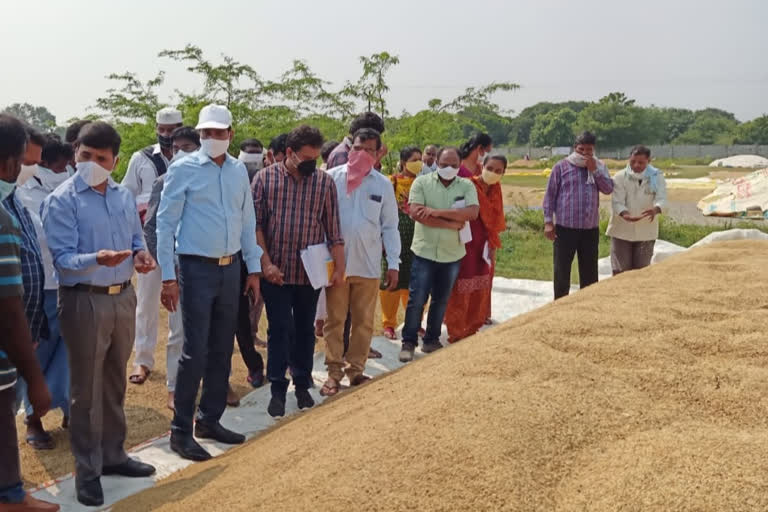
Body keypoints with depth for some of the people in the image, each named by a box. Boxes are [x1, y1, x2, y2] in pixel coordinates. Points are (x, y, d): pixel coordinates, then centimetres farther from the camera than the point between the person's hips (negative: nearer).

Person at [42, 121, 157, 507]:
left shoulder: (124, 196, 7)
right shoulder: (61, 201, -12)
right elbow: (62, 258, -17)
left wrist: (140, 255, -6)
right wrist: (97, 259, -36)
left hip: (123, 297, 6)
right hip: (84, 302, -6)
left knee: (115, 383, 17)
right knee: (86, 389, 4)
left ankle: (113, 455, 32)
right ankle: (87, 470, 17)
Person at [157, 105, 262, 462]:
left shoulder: (239, 170, 8)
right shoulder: (183, 169, -7)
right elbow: (165, 223, -7)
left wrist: (253, 269, 11)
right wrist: (168, 276, -12)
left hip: (231, 269, 6)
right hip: (197, 269, -5)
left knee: (222, 350, 11)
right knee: (195, 352, -6)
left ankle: (210, 419, 24)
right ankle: (180, 430, 6)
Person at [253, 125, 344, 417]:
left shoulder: (325, 182, 2)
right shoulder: (265, 178, -2)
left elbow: (333, 229, 4)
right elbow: (256, 224, -3)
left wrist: (339, 267, 2)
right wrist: (266, 264, -10)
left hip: (310, 272, 2)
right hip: (276, 272, -2)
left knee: (305, 330, 11)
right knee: (280, 330, 2)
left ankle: (303, 386, 25)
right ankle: (278, 390, 12)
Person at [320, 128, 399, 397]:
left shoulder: (383, 184, 4)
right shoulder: (331, 178, -3)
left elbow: (390, 227, 7)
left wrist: (393, 263, 3)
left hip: (368, 264, 2)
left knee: (364, 321, 10)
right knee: (335, 320, 7)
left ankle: (355, 369, 24)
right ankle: (334, 372, 18)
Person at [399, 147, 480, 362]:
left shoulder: (467, 186, 2)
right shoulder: (422, 182, -3)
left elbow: (472, 212, -15)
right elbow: (416, 212, -17)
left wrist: (436, 212, -21)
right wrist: (451, 224, -16)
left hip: (452, 253, 3)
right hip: (425, 251, -3)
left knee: (441, 300, 14)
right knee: (416, 300, -1)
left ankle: (431, 341, 27)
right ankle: (408, 343, 11)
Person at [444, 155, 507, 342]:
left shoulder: (495, 191, 8)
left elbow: (494, 222, 14)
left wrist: (493, 247, 12)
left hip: (483, 247, 7)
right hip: (465, 245, -7)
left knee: (480, 291, 14)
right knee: (461, 291, -1)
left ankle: (471, 329, 27)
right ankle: (456, 333, 10)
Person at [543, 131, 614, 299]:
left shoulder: (599, 166, 10)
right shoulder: (561, 166, 0)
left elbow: (608, 189, -1)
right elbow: (550, 195, -1)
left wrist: (594, 170, -10)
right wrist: (548, 222, -7)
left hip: (590, 229, 3)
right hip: (565, 228, -3)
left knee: (589, 271, 11)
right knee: (562, 271, 3)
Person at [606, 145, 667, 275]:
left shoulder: (657, 176, -2)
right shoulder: (620, 177, -7)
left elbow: (662, 199, -14)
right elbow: (617, 202, -15)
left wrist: (655, 210, -38)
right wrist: (624, 214, -38)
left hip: (646, 232, 2)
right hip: (622, 231, -1)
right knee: (620, 272, 1)